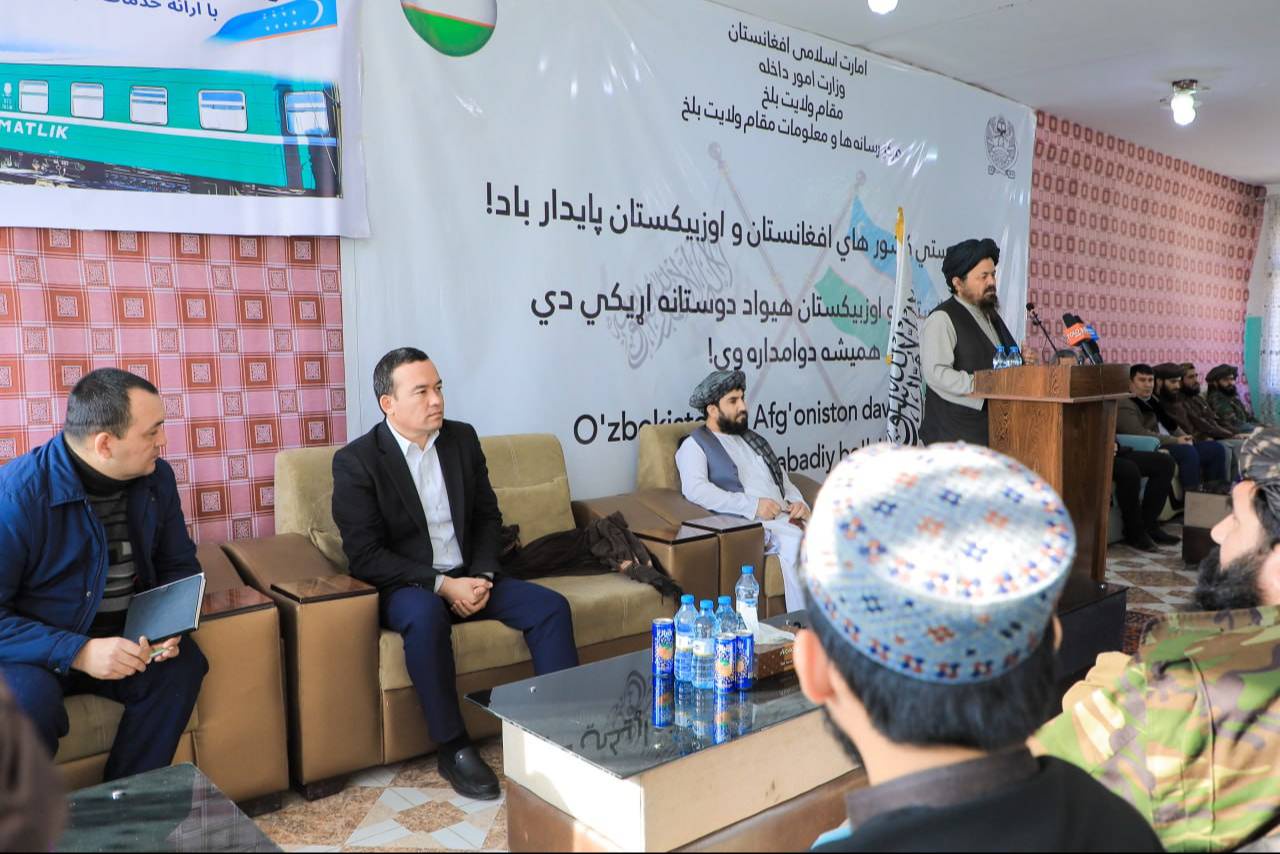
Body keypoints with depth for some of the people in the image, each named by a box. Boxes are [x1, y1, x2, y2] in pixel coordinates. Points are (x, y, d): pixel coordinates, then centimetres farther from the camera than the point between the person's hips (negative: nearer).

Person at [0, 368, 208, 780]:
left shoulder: (156, 477, -5)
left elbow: (179, 565, 6)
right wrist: (77, 653, -32)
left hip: (124, 639, 4)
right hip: (36, 651, -4)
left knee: (182, 665, -23)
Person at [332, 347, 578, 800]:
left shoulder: (462, 438, 4)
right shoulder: (355, 461, -11)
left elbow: (487, 515, 10)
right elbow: (365, 556, -15)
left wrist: (482, 575, -8)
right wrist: (441, 585, -22)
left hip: (467, 577, 5)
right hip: (406, 586, -5)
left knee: (550, 606, -15)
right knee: (425, 615, -38)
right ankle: (453, 747, -23)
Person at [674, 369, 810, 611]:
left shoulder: (753, 440, 30)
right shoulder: (694, 444, 7)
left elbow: (784, 479, 31)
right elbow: (695, 489, -11)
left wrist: (798, 502, 6)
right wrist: (752, 505, -17)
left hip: (785, 518, 7)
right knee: (796, 541, -35)